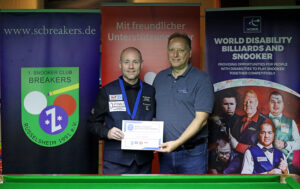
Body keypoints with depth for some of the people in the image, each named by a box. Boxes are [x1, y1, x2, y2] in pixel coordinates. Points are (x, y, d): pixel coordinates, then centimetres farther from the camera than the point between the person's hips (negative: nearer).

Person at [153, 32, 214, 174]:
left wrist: (177, 142, -20)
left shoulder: (201, 79, -6)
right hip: (165, 151, 5)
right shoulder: (160, 77, 10)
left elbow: (201, 119, -13)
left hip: (192, 153, -4)